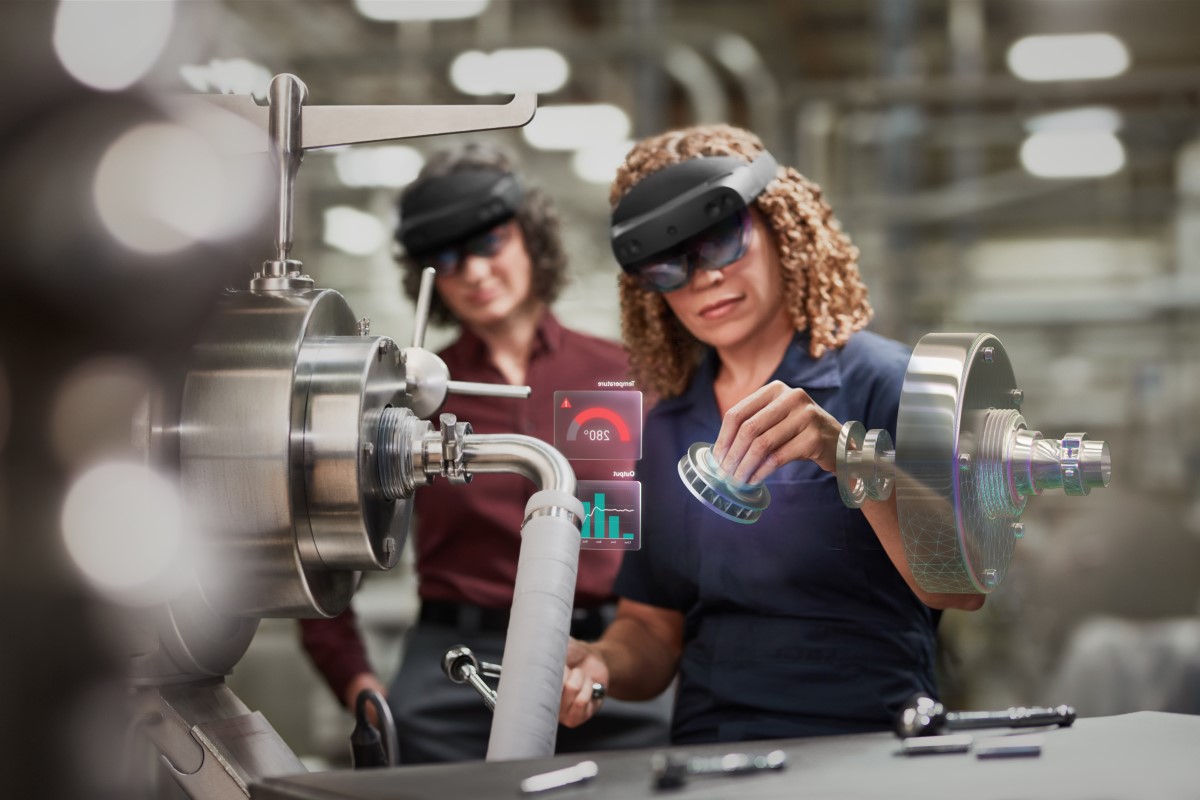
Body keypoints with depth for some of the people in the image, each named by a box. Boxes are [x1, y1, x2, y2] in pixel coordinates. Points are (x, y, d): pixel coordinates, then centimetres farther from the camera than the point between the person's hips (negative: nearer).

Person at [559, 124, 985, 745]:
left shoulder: (881, 381, -3)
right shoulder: (668, 429, 13)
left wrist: (849, 458, -30)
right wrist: (596, 665, -5)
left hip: (864, 758, -5)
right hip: (702, 764, 6)